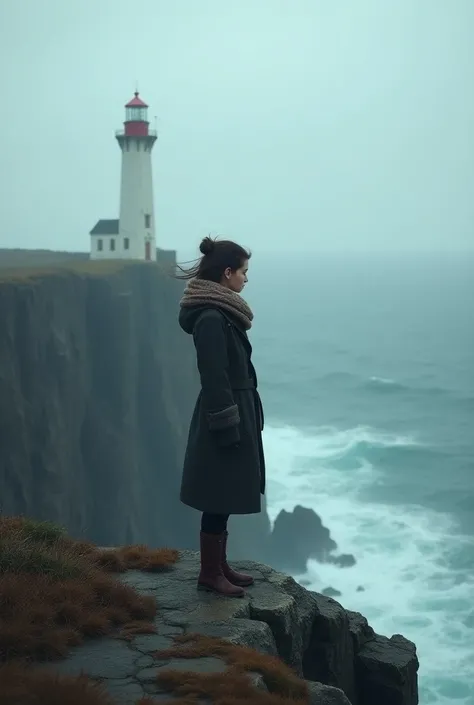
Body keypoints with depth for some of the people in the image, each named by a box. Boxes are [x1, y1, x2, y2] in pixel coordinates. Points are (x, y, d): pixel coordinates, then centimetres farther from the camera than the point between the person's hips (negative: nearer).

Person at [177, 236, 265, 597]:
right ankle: (210, 573, 9)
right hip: (225, 420, -10)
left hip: (235, 415, 10)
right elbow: (214, 379, -22)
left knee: (226, 498, 16)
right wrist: (228, 430, -20)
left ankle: (220, 566, 25)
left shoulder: (221, 314, 11)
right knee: (219, 499, -1)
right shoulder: (211, 318, -20)